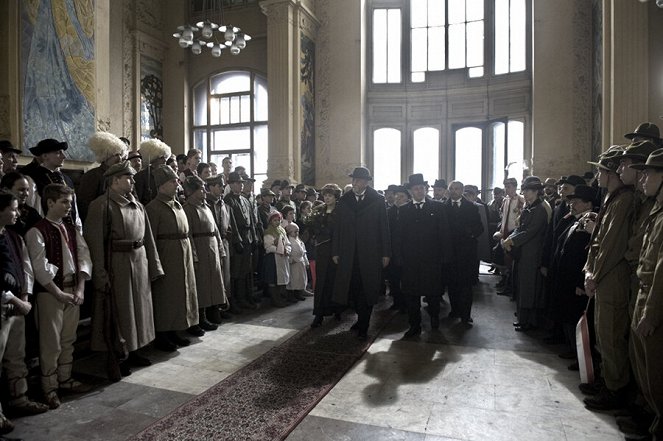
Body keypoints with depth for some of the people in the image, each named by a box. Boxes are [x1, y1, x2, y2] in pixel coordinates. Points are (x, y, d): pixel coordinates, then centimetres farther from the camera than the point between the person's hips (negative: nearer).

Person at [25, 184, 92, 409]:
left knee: (68, 339, 16)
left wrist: (80, 289, -6)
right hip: (50, 292, -6)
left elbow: (84, 258, 4)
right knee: (51, 342, 3)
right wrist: (59, 294, -17)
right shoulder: (37, 232, -10)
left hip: (73, 290, 6)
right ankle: (49, 387, 18)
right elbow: (40, 269, -15)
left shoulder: (72, 230, 9)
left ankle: (65, 378, 31)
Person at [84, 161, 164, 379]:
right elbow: (94, 242, -14)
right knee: (117, 312, 4)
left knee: (138, 308, 15)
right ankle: (116, 359, 19)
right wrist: (100, 274, -17)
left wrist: (154, 266, 7)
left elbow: (148, 237, 10)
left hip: (139, 262, 7)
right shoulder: (101, 206, -10)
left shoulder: (137, 206, 10)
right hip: (116, 265, -7)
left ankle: (132, 351, 31)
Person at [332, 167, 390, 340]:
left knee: (367, 290, 2)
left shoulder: (377, 200, 1)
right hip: (349, 254, 2)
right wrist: (335, 252, 4)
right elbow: (338, 228, 7)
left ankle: (363, 327, 14)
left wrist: (385, 253, -2)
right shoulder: (344, 201, 7)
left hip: (370, 254, -2)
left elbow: (384, 228, 1)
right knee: (352, 289, 7)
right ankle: (362, 318, 29)